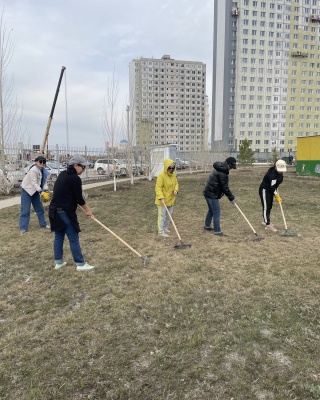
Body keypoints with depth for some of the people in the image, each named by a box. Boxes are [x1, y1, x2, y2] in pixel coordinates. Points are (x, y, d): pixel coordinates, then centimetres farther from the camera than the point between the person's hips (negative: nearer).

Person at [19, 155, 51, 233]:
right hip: (27, 190, -8)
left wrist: (46, 191, -20)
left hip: (35, 190, 8)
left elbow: (44, 182, -4)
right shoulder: (33, 170, -25)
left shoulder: (43, 171, 0)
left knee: (39, 208, 15)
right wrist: (42, 192, -35)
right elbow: (34, 183, -29)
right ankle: (23, 228, -3)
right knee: (25, 210, -8)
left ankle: (43, 224, 28)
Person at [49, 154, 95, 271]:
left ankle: (58, 262, 24)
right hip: (65, 212, -9)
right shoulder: (75, 178, -15)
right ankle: (80, 264, 4)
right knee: (73, 238, -2)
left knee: (58, 236, 15)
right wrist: (88, 210, 2)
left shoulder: (62, 174, 12)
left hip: (55, 210, 9)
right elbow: (79, 198, -12)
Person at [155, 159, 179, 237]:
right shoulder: (161, 176, -20)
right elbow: (158, 188, -21)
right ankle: (161, 232, 8)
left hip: (171, 200, 8)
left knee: (169, 215, 18)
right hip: (163, 200, -8)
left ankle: (166, 228, 35)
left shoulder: (173, 174, 4)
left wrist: (176, 190, -6)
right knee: (162, 216, 0)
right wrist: (161, 198, -29)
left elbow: (176, 183, 16)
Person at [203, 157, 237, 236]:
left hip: (208, 192, 10)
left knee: (211, 210, 23)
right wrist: (232, 198, -10)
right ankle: (217, 230, 5)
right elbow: (225, 188, -19)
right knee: (216, 212, -2)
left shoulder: (218, 167, 10)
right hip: (212, 194, -10)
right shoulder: (222, 172, -22)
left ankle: (207, 226, 36)